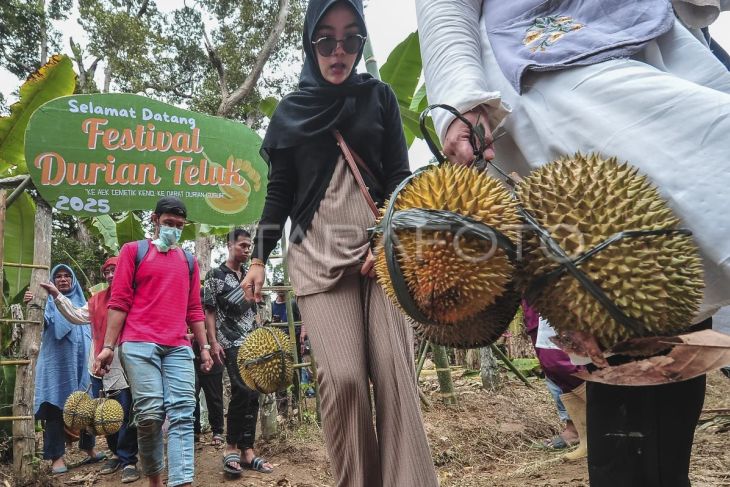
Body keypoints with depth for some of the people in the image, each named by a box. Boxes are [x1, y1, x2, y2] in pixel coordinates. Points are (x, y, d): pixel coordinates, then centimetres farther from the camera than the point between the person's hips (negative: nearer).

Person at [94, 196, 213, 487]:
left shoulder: (189, 261, 21)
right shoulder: (133, 250, 11)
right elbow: (119, 302, 4)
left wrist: (204, 347, 13)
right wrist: (108, 346, -4)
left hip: (179, 348, 4)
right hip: (139, 345, -3)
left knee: (183, 414, -8)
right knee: (150, 414, -7)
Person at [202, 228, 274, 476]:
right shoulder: (215, 275, 0)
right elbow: (209, 311, -3)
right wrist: (213, 342, -13)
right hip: (231, 343, -6)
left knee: (252, 395, 4)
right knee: (242, 391, -19)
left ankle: (247, 451, 10)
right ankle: (231, 446, -3)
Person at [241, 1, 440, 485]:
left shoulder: (379, 96, 13)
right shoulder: (291, 110, 14)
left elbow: (400, 175, 7)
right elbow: (279, 190, 14)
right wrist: (259, 258, 6)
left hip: (381, 248, 1)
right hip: (319, 254, 0)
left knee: (395, 372, -10)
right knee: (343, 378, -13)